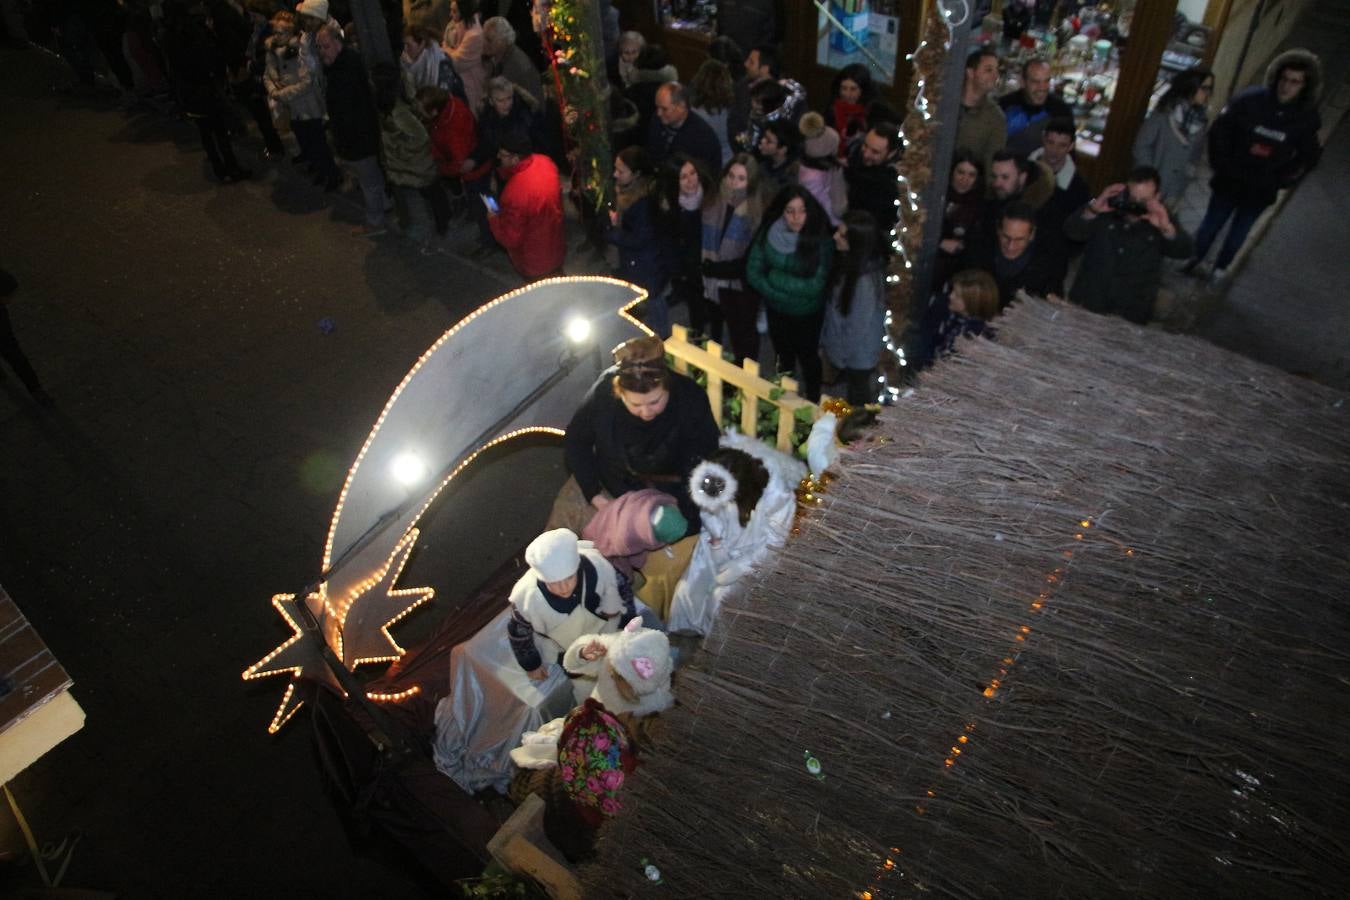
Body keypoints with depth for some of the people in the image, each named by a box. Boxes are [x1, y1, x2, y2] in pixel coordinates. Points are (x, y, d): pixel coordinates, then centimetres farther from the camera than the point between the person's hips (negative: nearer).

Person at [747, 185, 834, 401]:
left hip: (808, 314, -3)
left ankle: (813, 404, 44)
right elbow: (753, 272, -12)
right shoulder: (768, 233, -15)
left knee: (808, 358, 20)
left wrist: (777, 279, -21)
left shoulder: (820, 239, -24)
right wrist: (777, 295, -23)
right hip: (777, 311, 3)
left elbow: (816, 285, -24)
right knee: (784, 358, 26)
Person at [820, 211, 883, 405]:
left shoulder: (865, 280, -34)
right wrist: (826, 342, 10)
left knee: (859, 403, 19)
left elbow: (859, 325, -26)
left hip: (857, 355, -7)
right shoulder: (848, 262, -8)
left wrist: (841, 356, -14)